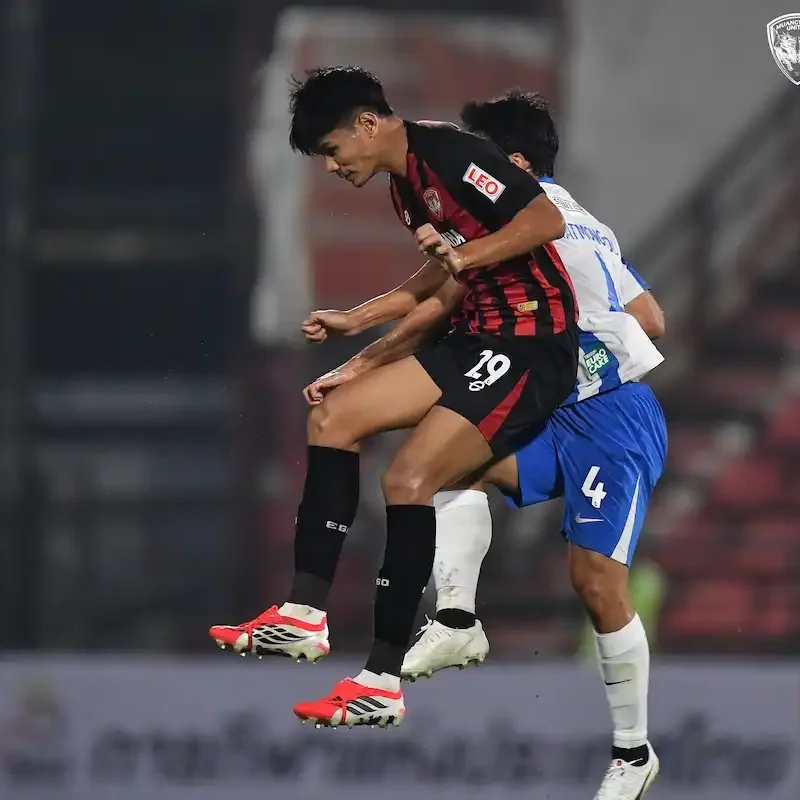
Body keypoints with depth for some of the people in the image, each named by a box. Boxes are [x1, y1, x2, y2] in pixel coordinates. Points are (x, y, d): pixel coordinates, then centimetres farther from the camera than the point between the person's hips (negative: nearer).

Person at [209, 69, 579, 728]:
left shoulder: (452, 155, -15)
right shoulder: (404, 184, 15)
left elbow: (547, 220, -22)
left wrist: (465, 256, -31)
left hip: (534, 344, -10)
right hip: (479, 339, 10)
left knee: (409, 479, -20)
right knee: (333, 420, 4)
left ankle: (384, 682, -16)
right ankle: (305, 615, 0)